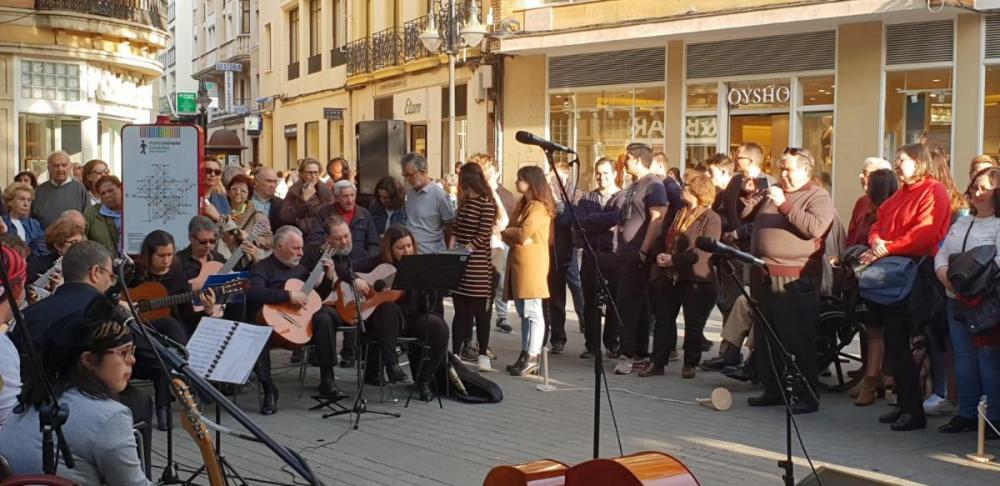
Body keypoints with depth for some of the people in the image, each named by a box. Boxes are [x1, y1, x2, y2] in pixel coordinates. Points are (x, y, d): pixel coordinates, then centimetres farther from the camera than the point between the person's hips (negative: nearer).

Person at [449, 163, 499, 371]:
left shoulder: (487, 205, -9)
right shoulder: (464, 202, 15)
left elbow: (481, 236, -13)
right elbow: (456, 230, 14)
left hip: (477, 266, -7)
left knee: (480, 312, 0)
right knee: (460, 311, 8)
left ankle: (483, 356, 7)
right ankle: (455, 354, 12)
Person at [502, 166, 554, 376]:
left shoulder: (539, 207, -10)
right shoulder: (522, 205, 19)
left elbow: (523, 233, -18)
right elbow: (512, 232, 15)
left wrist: (505, 232, -1)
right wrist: (515, 237, -8)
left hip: (531, 263, -9)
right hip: (517, 262, 9)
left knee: (533, 312, -8)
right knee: (524, 312, 11)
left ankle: (532, 357, -7)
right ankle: (525, 353, 16)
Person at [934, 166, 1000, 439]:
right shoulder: (961, 223, 20)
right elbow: (941, 255, 14)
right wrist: (946, 276, -6)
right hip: (956, 300, 7)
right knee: (963, 358, 11)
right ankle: (967, 413, 19)